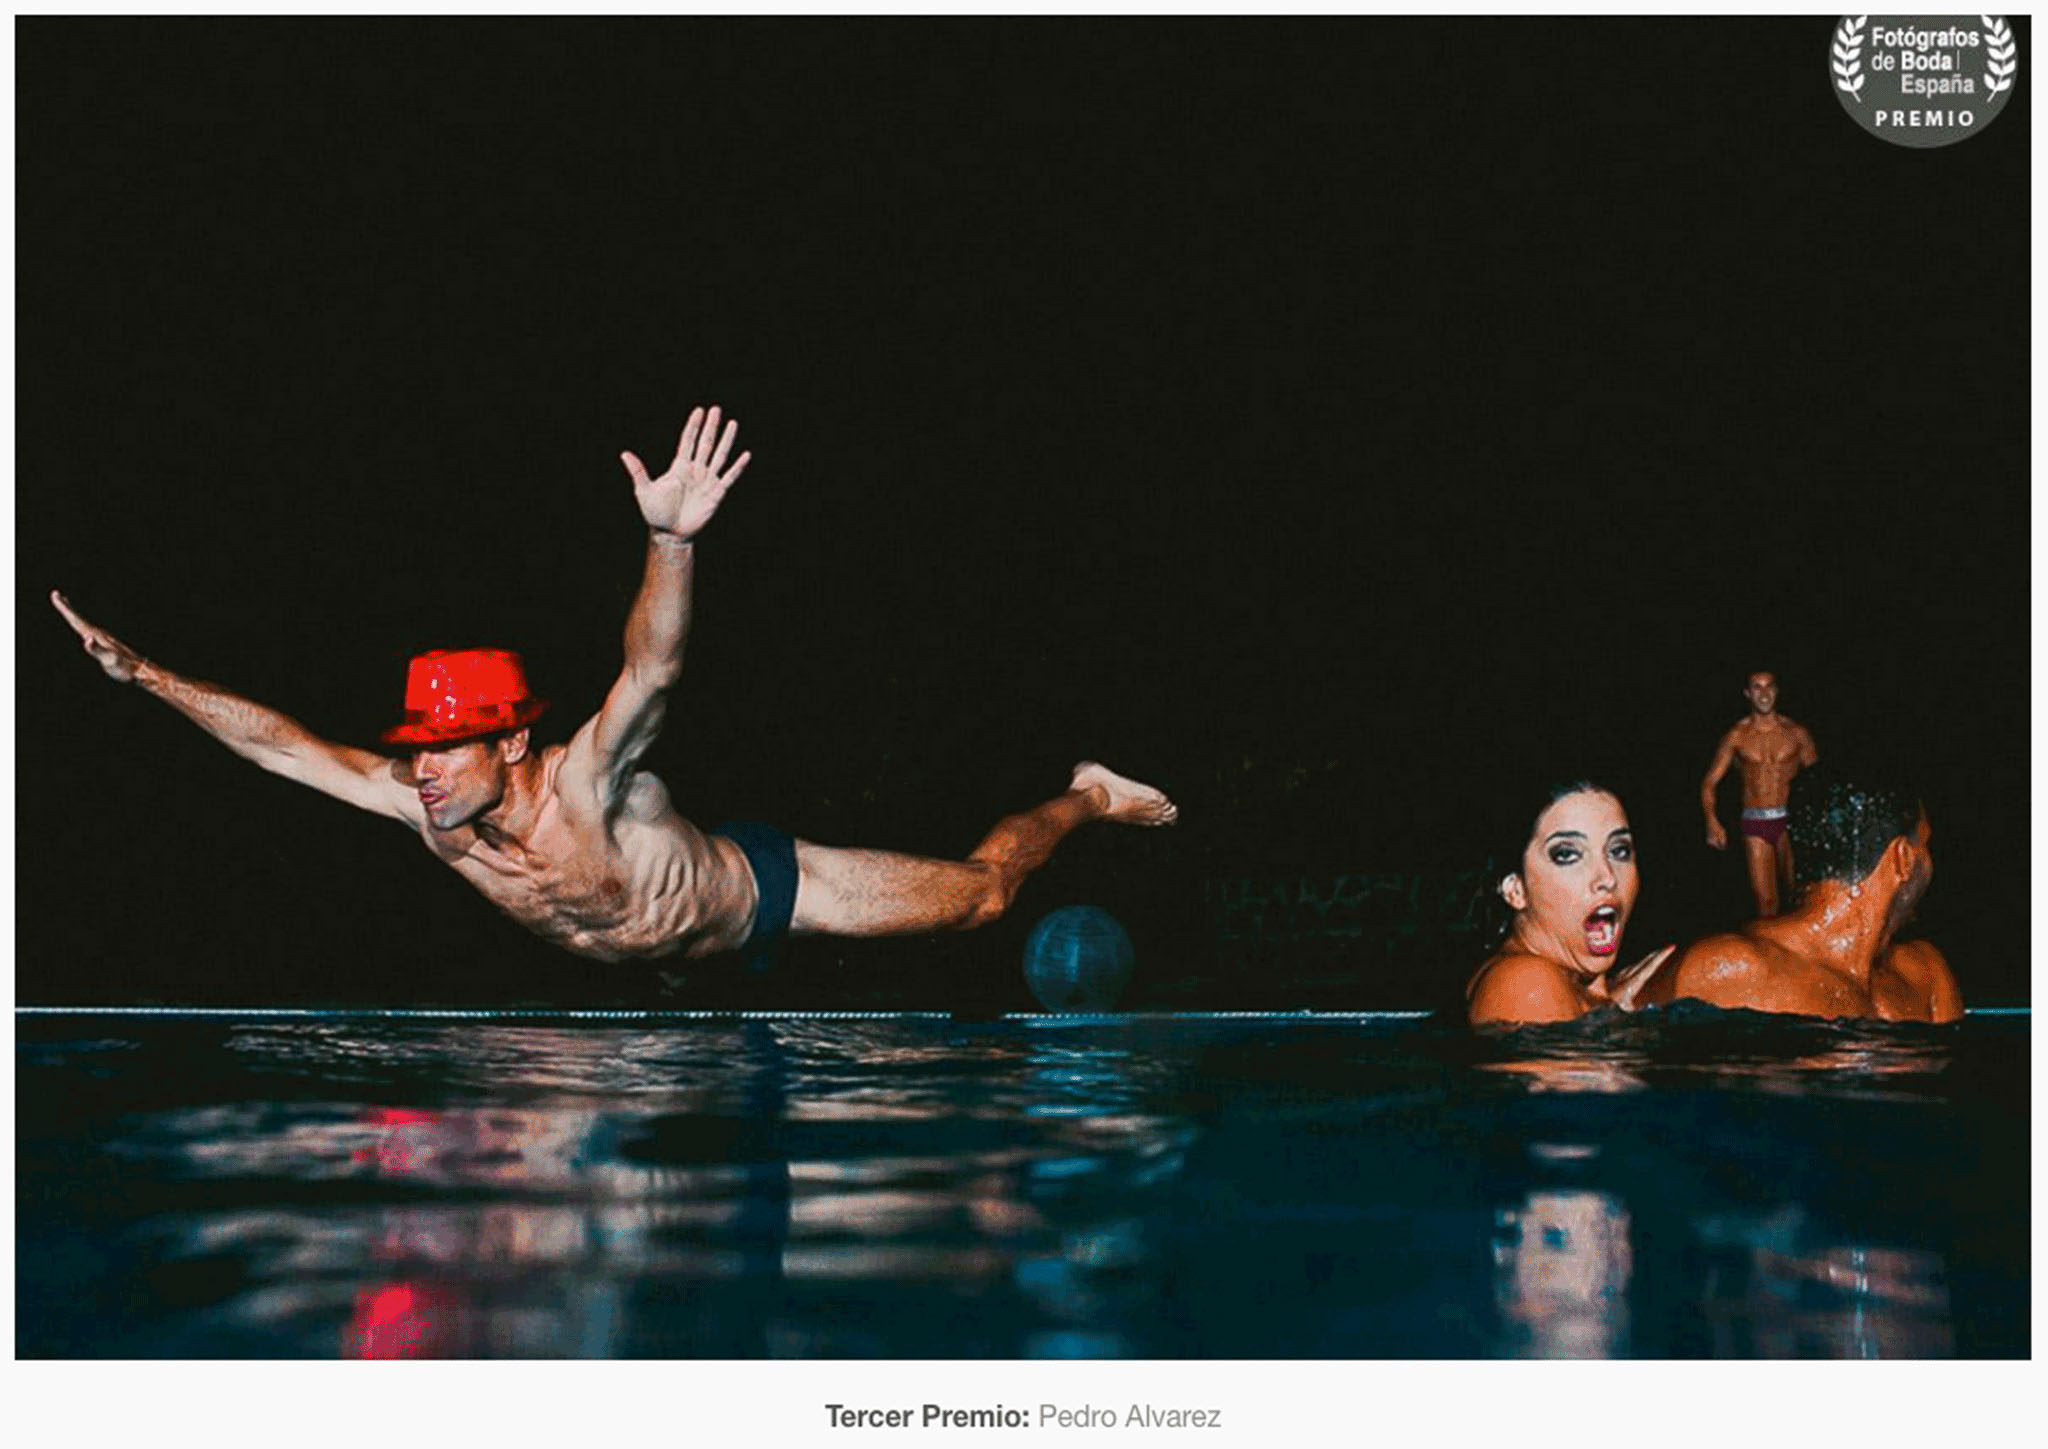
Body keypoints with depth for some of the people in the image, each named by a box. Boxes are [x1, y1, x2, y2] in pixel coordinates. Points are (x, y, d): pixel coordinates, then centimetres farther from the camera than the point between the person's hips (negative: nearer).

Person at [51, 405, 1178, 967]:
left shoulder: (582, 787, -39)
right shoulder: (423, 806, -21)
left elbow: (651, 672, -56)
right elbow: (279, 742, -18)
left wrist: (671, 541, -75)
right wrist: (143, 674, -23)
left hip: (762, 892, -6)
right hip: (679, 938, 6)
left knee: (981, 894, 4)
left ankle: (1084, 799, 28)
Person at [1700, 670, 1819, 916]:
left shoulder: (1796, 732, 5)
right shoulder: (1737, 735, 3)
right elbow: (1709, 783, 3)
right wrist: (1712, 821, -13)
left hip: (1790, 821, 0)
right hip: (1754, 823, 0)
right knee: (1765, 899, -3)